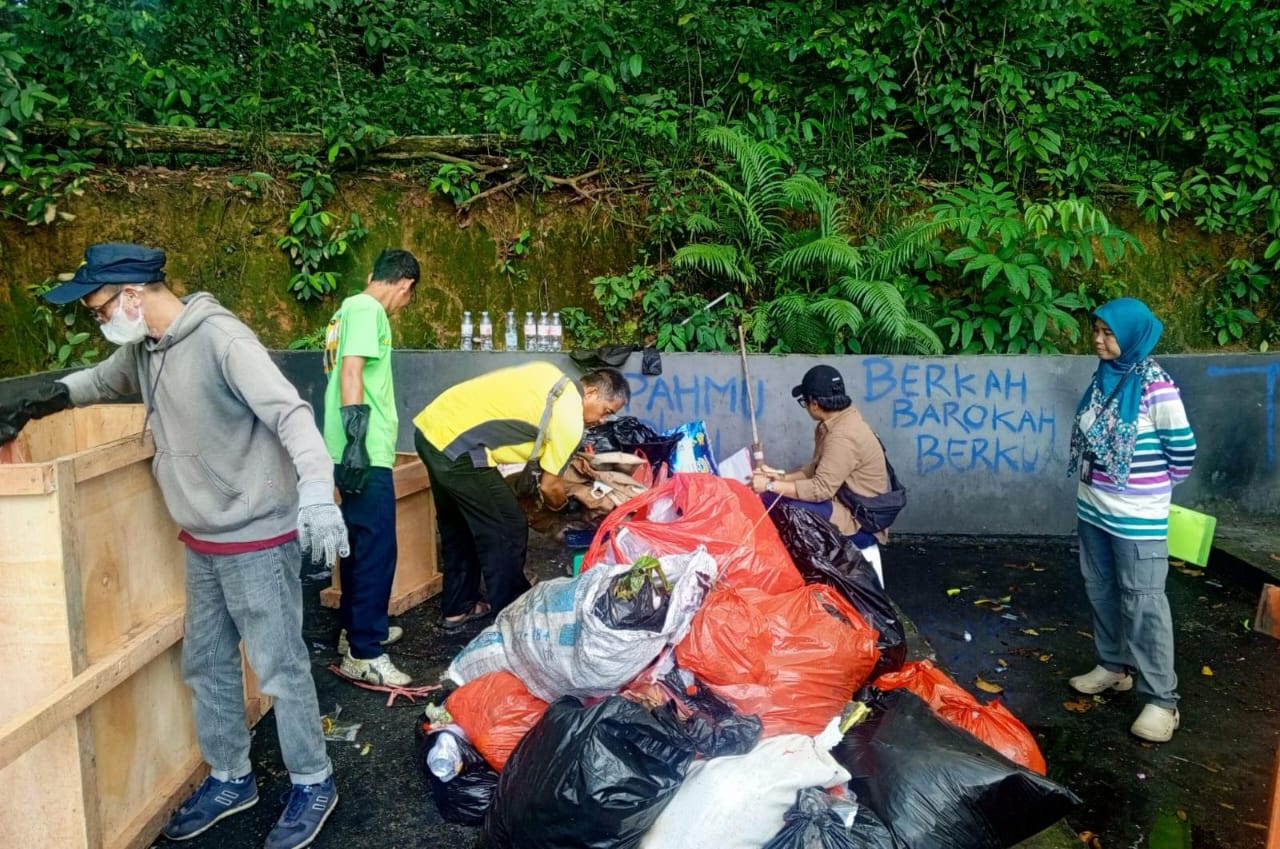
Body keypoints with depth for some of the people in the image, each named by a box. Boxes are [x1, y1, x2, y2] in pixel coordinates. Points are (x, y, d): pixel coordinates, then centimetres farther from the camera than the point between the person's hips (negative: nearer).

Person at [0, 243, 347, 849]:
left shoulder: (221, 339, -19)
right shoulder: (142, 351, 8)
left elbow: (290, 413, -29)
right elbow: (96, 382, 31)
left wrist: (316, 492, -41)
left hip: (257, 539, -9)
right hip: (201, 542, 9)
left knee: (279, 668, 2)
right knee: (205, 664, 18)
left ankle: (313, 784, 20)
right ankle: (230, 779, 35)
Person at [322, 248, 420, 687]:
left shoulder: (350, 307, 18)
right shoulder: (368, 310, -11)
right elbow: (351, 372, -21)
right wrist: (357, 439, -27)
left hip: (360, 451, 10)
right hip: (366, 453, -10)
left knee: (360, 541, 19)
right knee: (376, 548, -6)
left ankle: (357, 628, 31)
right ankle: (364, 653, 0)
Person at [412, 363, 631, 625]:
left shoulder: (555, 379, 13)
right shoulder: (570, 419, -10)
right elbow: (549, 486, -2)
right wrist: (564, 505, 20)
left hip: (431, 426, 10)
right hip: (456, 447, -10)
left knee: (458, 525, 23)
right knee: (507, 531, 3)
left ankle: (458, 607, 35)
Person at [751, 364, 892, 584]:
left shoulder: (843, 435, -25)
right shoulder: (838, 421, 6)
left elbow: (821, 489, -27)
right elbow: (817, 470, 13)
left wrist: (771, 486, -21)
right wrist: (782, 477, 1)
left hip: (859, 520, -10)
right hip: (850, 507, 10)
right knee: (772, 498, 2)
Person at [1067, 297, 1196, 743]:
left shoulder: (1154, 386, -17)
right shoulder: (1104, 377, 5)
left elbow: (1183, 448, -12)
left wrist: (1156, 486, 2)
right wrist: (1095, 485, 14)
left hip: (1136, 517, -8)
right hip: (1093, 508, 8)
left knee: (1142, 601, -4)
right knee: (1100, 590, 17)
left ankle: (1161, 699, 4)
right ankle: (1113, 665, 33)